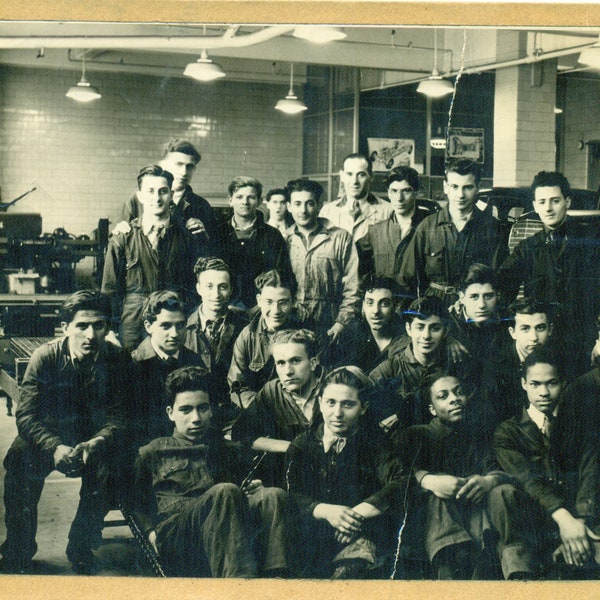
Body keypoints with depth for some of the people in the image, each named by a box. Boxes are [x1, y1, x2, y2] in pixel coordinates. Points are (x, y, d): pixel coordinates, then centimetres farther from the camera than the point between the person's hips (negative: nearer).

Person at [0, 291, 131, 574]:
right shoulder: (45, 357, -13)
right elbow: (26, 415, -17)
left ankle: (81, 551, -10)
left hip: (95, 436, 0)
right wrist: (55, 448, -36)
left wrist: (96, 443, -36)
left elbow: (120, 418, -13)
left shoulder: (118, 360, -12)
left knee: (105, 467, -31)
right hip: (49, 433, 0)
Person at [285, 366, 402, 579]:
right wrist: (327, 512, -15)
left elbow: (398, 486, -8)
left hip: (362, 536, -2)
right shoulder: (302, 444, 16)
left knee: (349, 569, -35)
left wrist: (355, 514, -16)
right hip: (311, 540, 2)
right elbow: (292, 496, 3)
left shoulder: (375, 440, 9)